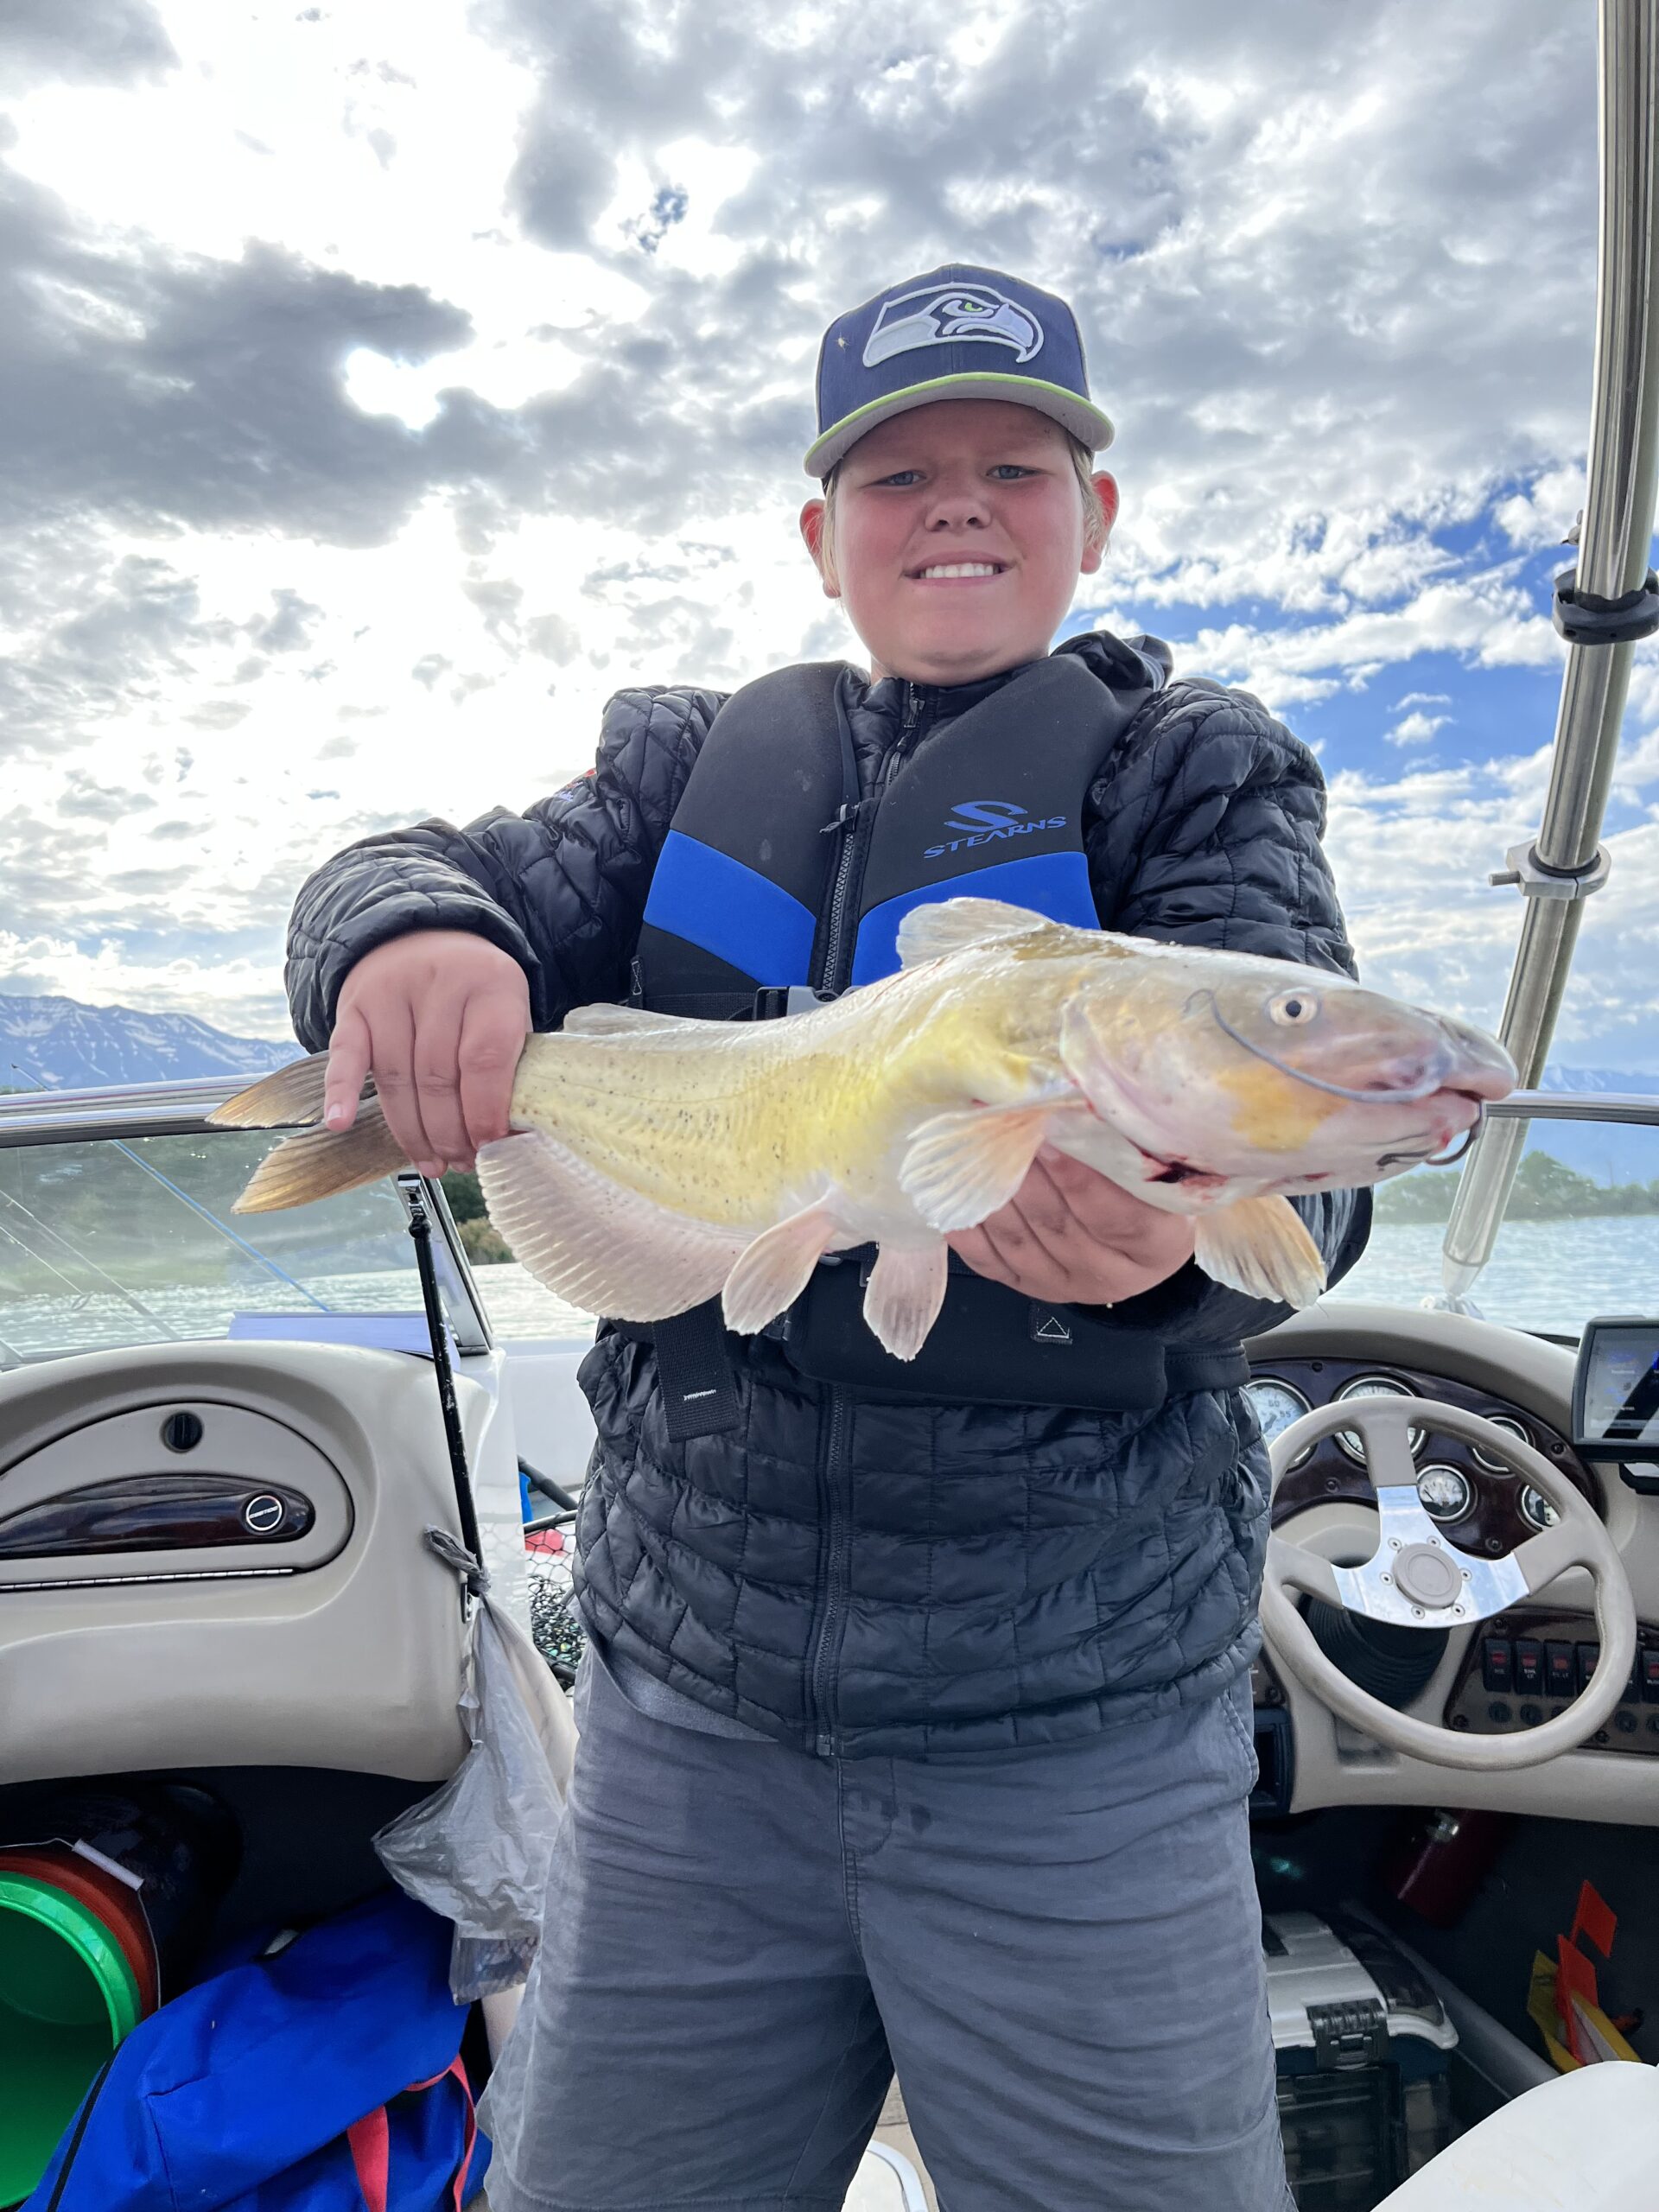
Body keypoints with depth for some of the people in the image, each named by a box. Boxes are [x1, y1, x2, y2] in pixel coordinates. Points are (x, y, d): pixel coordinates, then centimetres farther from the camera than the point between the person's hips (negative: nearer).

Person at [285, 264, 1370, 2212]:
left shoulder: (1196, 777, 1)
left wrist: (1171, 1235, -36)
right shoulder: (700, 767, 10)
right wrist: (409, 936, -26)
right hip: (688, 1703, 3)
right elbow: (460, 873, -1)